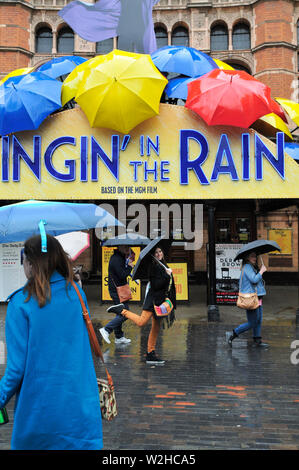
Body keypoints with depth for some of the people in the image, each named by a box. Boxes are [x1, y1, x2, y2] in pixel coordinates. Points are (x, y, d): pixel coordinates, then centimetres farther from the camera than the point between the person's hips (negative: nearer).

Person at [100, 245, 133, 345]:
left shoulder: (119, 257, 14)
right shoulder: (117, 259, -18)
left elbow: (123, 272, 14)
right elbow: (122, 275, -24)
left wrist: (128, 260, 4)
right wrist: (130, 266, -10)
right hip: (117, 291, -10)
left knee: (120, 314, 15)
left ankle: (119, 337, 21)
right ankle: (106, 329, -6)